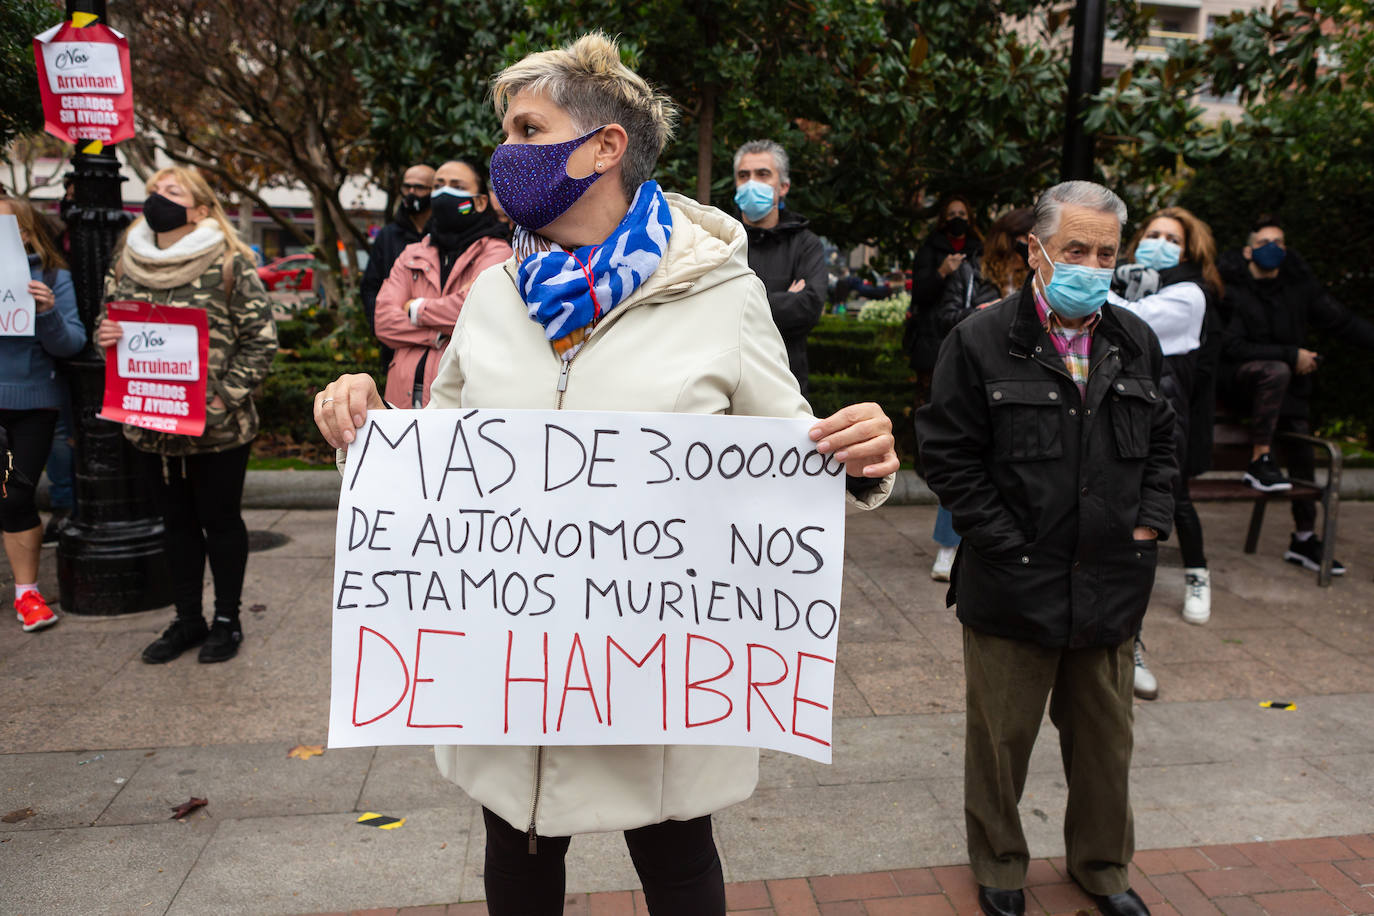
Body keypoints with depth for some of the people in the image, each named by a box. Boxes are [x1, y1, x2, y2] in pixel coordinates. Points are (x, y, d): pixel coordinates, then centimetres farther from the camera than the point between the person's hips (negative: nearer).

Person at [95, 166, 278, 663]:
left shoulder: (230, 263, -8)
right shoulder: (125, 264, 8)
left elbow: (260, 338, -9)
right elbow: (110, 326, 19)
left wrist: (226, 395, -16)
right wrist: (104, 336, -5)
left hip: (217, 428, -5)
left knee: (220, 520, 8)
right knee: (176, 522, 16)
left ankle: (227, 619, 24)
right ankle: (187, 618, 30)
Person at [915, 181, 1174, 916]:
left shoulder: (1136, 343, 7)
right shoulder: (980, 342, -9)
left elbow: (1161, 441, 16)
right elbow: (947, 454, -11)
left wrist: (1148, 522, 3)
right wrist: (1008, 545, -14)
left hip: (1111, 585, 5)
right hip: (1013, 583, -4)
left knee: (1105, 739, 19)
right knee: (1002, 737, 12)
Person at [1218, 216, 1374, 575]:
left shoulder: (1299, 284, 2)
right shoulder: (1232, 289, -12)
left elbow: (1342, 322, 6)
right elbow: (1231, 347, -18)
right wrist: (1291, 355, -19)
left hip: (1290, 381, 5)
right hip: (1237, 376, -5)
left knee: (1302, 452, 2)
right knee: (1276, 372, -37)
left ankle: (1304, 539, 16)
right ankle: (1259, 462, -25)